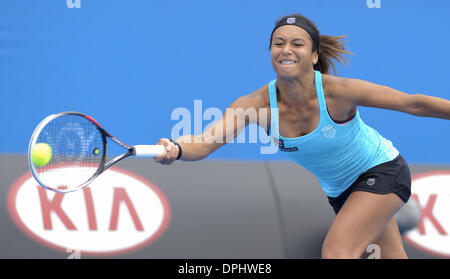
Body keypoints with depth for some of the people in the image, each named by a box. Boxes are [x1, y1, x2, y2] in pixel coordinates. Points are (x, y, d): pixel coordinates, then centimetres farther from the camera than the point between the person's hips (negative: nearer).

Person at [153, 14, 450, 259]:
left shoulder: (338, 91, -31)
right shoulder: (257, 104, -23)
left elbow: (414, 104, -22)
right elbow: (204, 142, -37)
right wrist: (175, 149, -58)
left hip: (382, 170, -5)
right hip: (340, 190, 5)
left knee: (336, 251, -23)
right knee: (393, 257, 21)